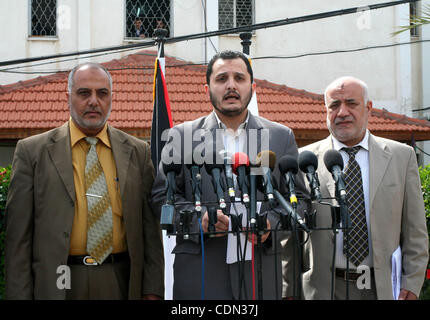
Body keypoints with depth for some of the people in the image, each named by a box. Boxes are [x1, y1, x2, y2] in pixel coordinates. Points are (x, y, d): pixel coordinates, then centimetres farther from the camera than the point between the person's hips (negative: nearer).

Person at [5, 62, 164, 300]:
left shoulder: (138, 152, 5)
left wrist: (152, 291, 1)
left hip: (121, 283, 2)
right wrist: (19, 295, -6)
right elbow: (18, 233, -1)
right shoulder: (32, 151, 1)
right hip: (58, 283, -1)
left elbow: (150, 227, 5)